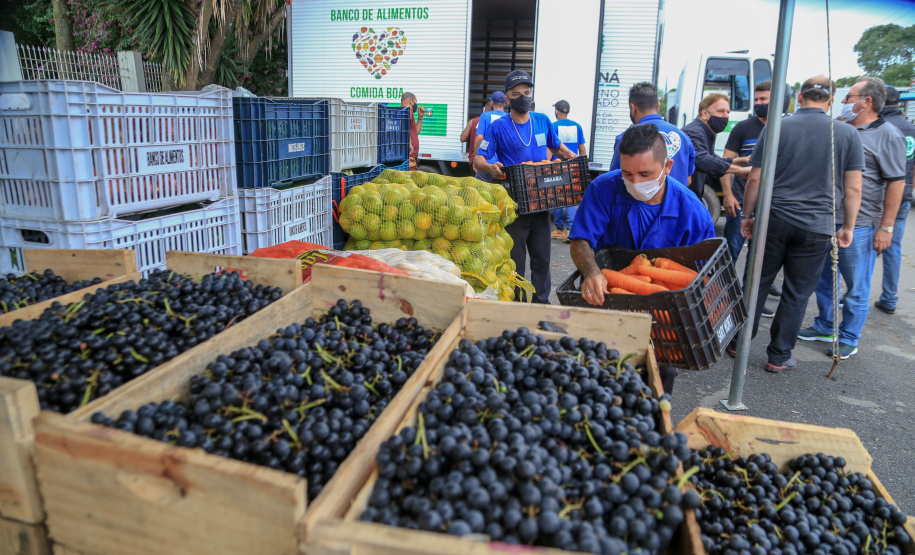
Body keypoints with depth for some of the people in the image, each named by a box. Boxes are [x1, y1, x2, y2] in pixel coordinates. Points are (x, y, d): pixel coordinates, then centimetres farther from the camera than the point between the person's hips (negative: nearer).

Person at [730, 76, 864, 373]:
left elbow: (754, 179, -1)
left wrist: (747, 215, 10)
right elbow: (853, 188, 1)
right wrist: (848, 227, 10)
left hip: (773, 222, 0)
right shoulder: (847, 134, 1)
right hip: (817, 228, 0)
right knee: (797, 294, 8)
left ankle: (738, 341, 24)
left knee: (757, 284, 14)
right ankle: (779, 357, 16)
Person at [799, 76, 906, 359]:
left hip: (859, 225, -7)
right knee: (823, 279, 17)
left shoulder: (888, 135, -8)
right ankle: (825, 327, 32)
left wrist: (886, 227, -15)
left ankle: (848, 339, 16)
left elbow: (896, 183, -11)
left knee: (856, 288, 4)